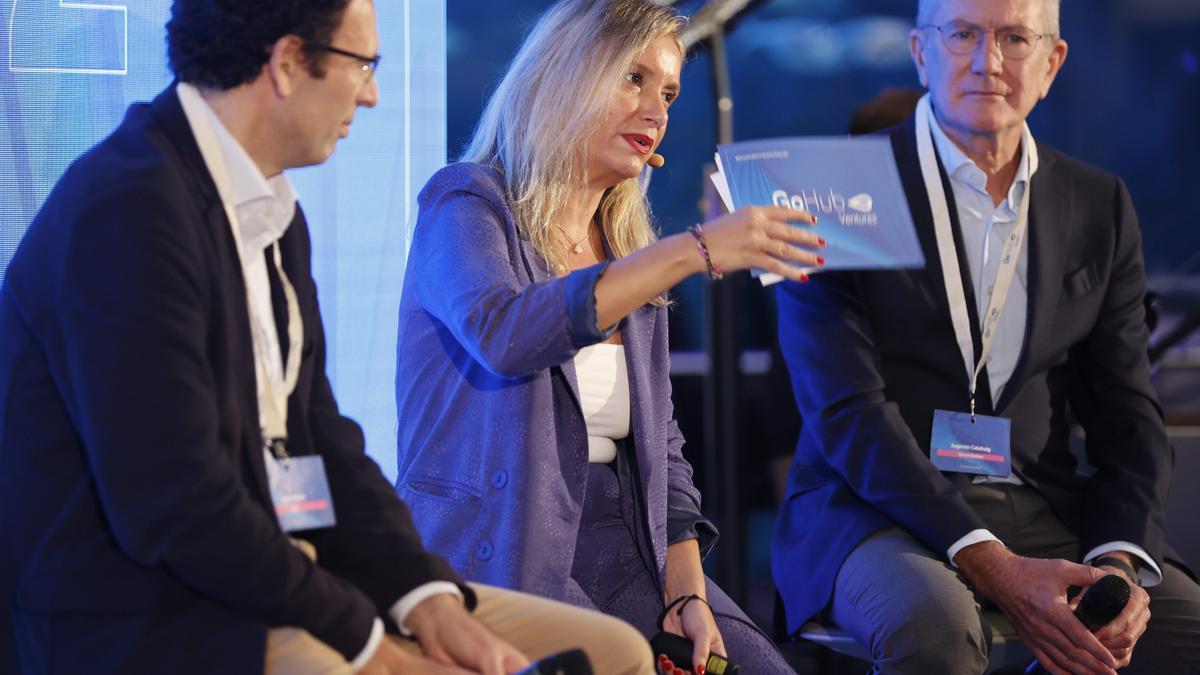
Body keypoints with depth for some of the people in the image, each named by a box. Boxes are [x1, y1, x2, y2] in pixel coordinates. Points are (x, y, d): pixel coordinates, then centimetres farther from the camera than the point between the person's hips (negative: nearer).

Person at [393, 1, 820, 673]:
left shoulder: (632, 254, 16)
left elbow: (662, 449, 15)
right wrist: (693, 252, -27)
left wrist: (687, 593, -2)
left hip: (619, 548, 6)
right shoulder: (464, 202, -3)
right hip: (494, 555, -6)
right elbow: (502, 331, -26)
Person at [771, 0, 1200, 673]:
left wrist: (1122, 563, -10)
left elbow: (1129, 414, 10)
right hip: (877, 513, -4)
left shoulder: (1099, 206, 12)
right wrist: (990, 566, -21)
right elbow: (847, 413, -11)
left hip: (1046, 516, 4)